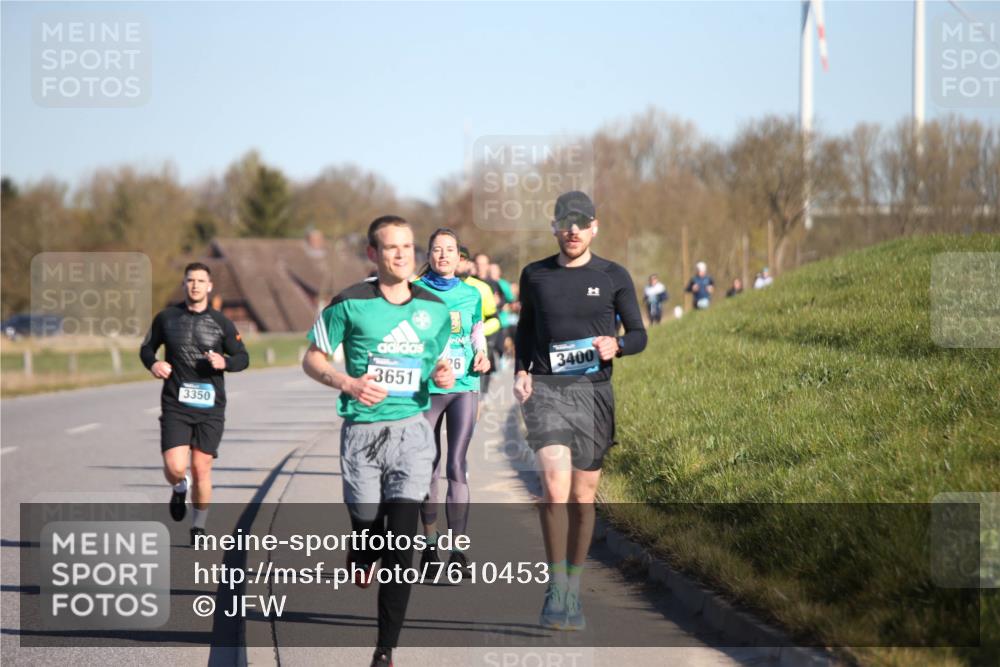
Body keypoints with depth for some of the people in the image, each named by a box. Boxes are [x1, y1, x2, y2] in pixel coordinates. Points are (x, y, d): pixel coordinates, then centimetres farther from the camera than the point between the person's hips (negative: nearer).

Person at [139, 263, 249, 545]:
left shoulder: (221, 323, 3)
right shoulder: (166, 318, 4)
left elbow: (243, 357, 9)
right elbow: (147, 347, 16)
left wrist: (225, 363, -13)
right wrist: (153, 363, -7)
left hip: (210, 407, 0)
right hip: (175, 406, 0)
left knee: (201, 469, 1)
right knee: (174, 468, -14)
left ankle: (198, 527, 20)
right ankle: (180, 489, 24)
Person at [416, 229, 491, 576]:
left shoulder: (471, 295, 6)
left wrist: (481, 357, -1)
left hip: (464, 387, 1)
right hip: (426, 389, 0)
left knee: (457, 467, -8)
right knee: (429, 468, 6)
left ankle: (458, 549, -6)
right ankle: (430, 543, 22)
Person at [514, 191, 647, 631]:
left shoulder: (613, 277, 5)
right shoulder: (534, 276, 8)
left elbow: (639, 334, 8)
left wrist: (616, 345, -14)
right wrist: (520, 371, 5)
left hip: (593, 391, 1)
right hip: (545, 389, -1)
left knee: (583, 496, 6)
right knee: (555, 485, -19)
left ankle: (573, 591, 21)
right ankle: (555, 587, -11)